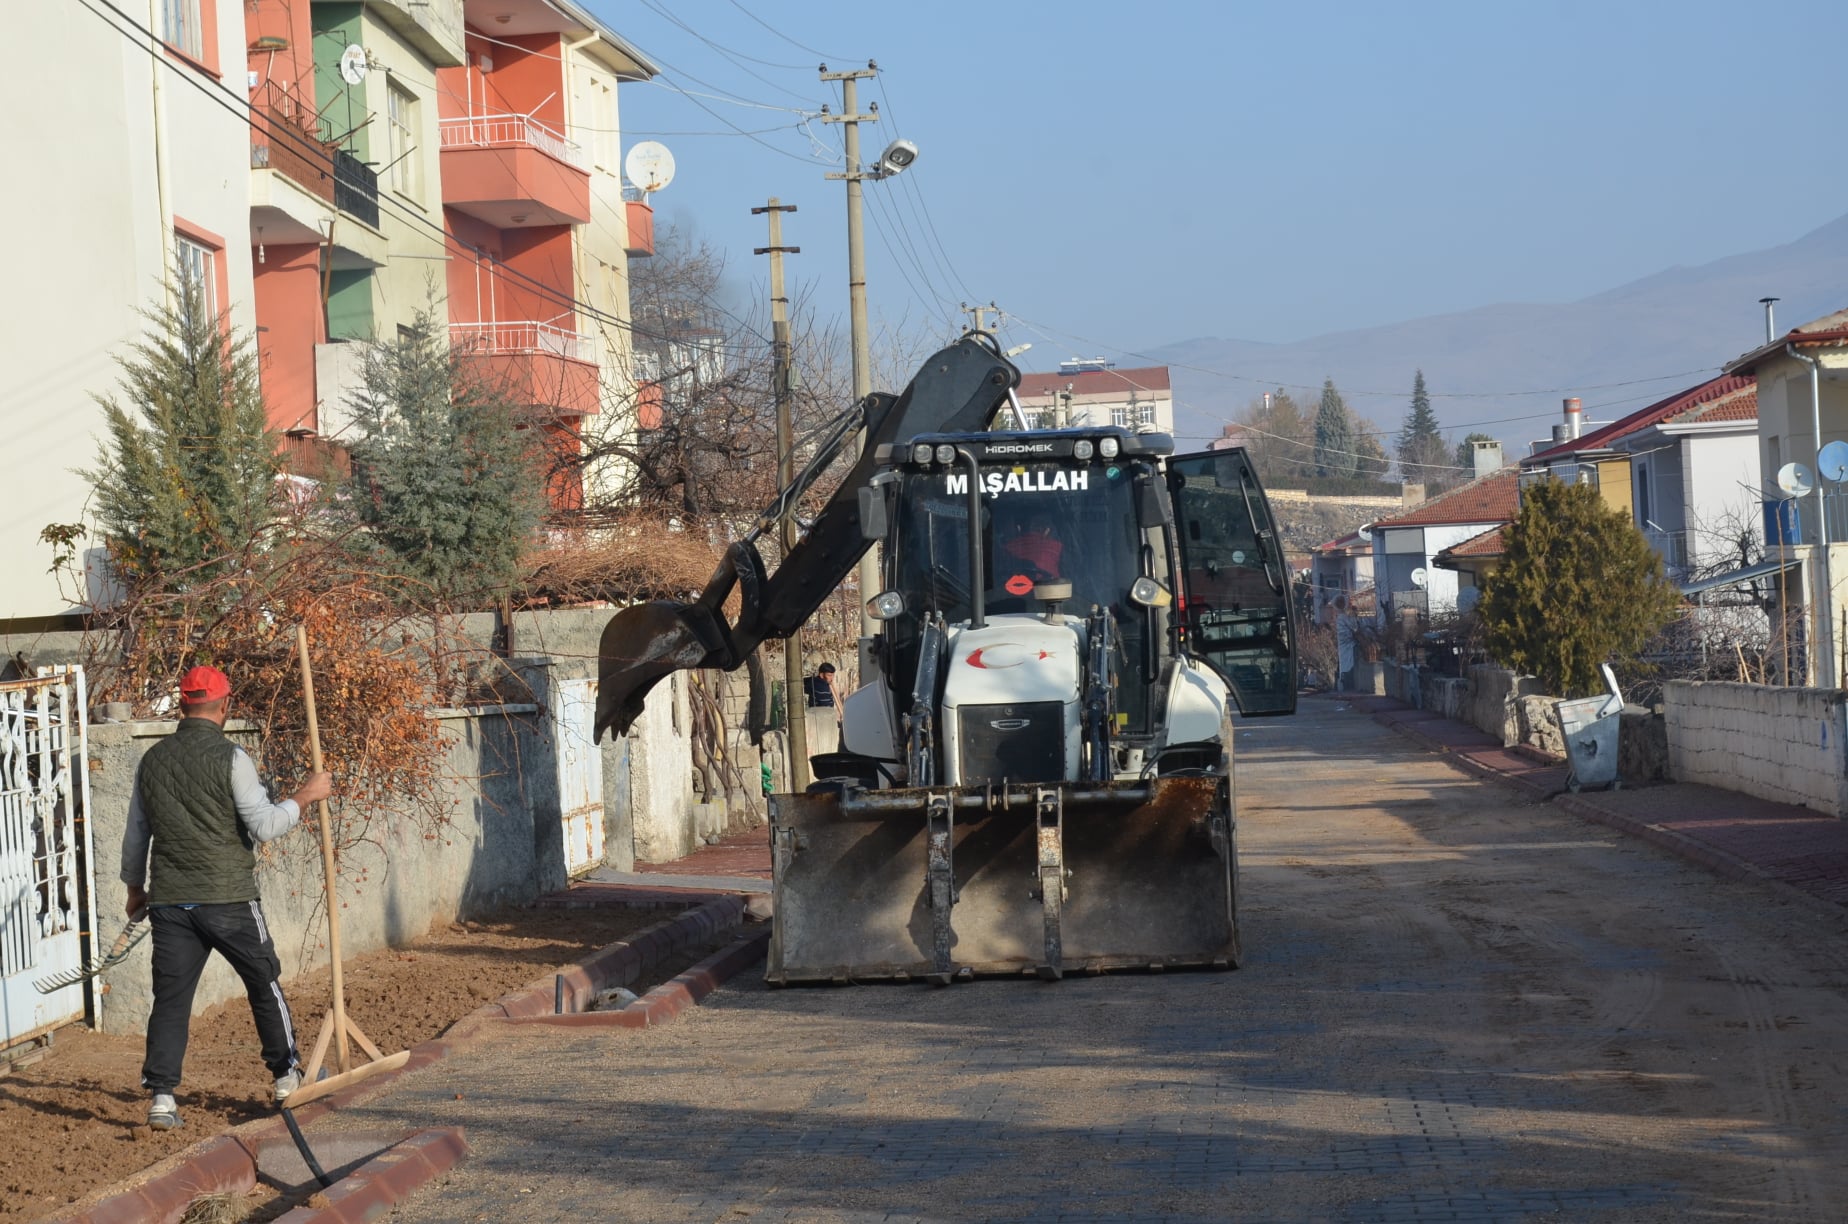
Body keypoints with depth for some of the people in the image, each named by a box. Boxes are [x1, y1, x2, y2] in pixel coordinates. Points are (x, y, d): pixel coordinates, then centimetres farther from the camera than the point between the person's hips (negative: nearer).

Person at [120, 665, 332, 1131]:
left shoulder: (153, 760, 7)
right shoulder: (229, 757, -9)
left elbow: (136, 834, 14)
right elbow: (263, 826, -14)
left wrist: (135, 887, 27)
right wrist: (304, 796, 0)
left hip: (169, 900, 4)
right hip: (228, 898, -4)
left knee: (170, 997, 4)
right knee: (264, 983, 14)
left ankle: (161, 1096, -3)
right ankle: (287, 1074, 24)